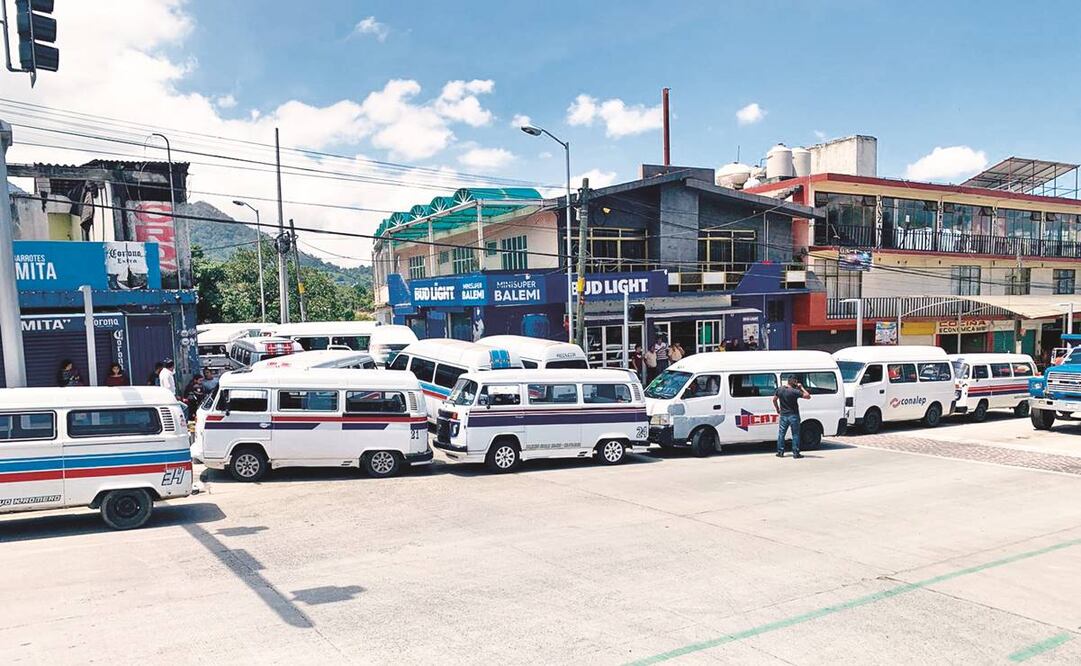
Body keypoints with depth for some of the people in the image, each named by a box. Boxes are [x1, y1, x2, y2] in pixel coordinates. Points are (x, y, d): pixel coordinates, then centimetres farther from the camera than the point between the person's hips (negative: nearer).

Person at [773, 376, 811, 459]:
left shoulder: (779, 390, 0)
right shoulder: (795, 391, -17)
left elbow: (774, 400, 11)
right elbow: (808, 396, -14)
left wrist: (777, 409, 23)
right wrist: (801, 388, -5)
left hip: (783, 415, 4)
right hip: (793, 415, -4)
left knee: (781, 434, 11)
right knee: (795, 434, 4)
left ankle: (780, 452, 13)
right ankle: (796, 453, 5)